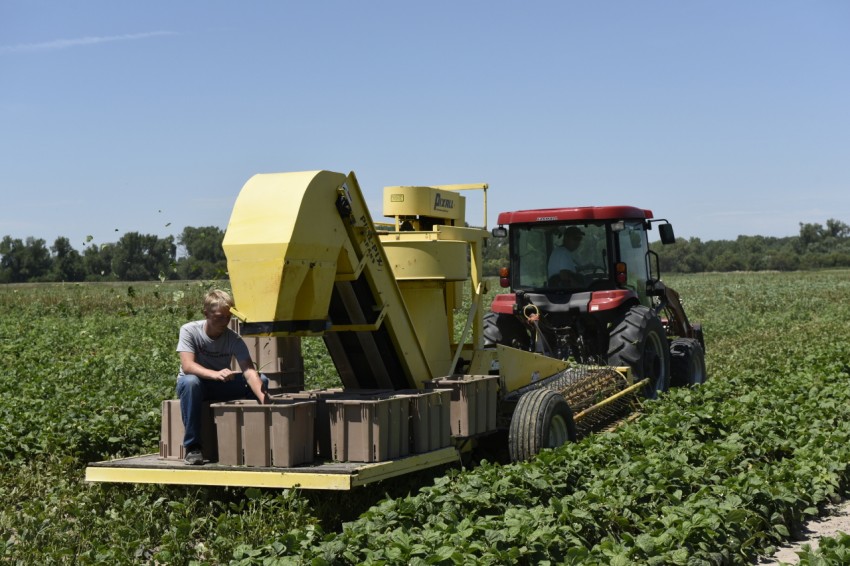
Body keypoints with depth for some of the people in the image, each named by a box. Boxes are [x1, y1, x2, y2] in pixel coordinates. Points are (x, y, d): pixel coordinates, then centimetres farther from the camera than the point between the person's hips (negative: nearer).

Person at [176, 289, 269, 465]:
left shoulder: (234, 339, -14)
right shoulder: (189, 330, -18)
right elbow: (187, 366, -32)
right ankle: (192, 447, -31)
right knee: (190, 381, -40)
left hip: (221, 387, 3)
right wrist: (215, 374, -51)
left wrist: (264, 400, -43)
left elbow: (249, 372, -26)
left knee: (261, 380, -20)